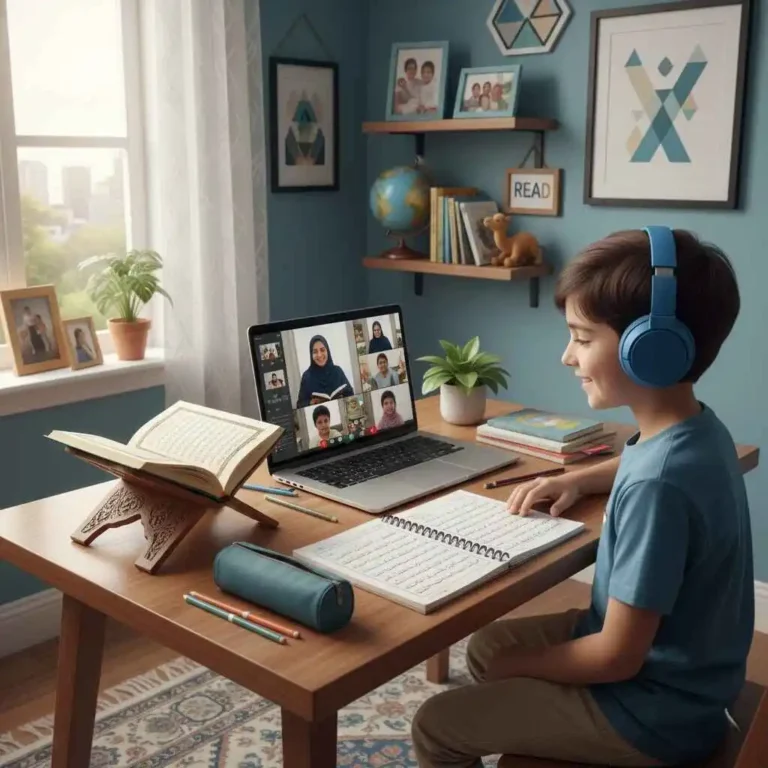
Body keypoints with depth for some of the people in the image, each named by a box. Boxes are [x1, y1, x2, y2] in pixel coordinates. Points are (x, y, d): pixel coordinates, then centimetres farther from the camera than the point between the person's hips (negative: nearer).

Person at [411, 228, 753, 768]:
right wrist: (578, 480, 5)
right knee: (487, 646, 22)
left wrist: (518, 663, -10)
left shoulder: (657, 487, -34)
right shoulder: (698, 430, -5)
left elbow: (618, 657, -27)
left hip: (655, 710, -9)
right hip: (672, 664, 9)